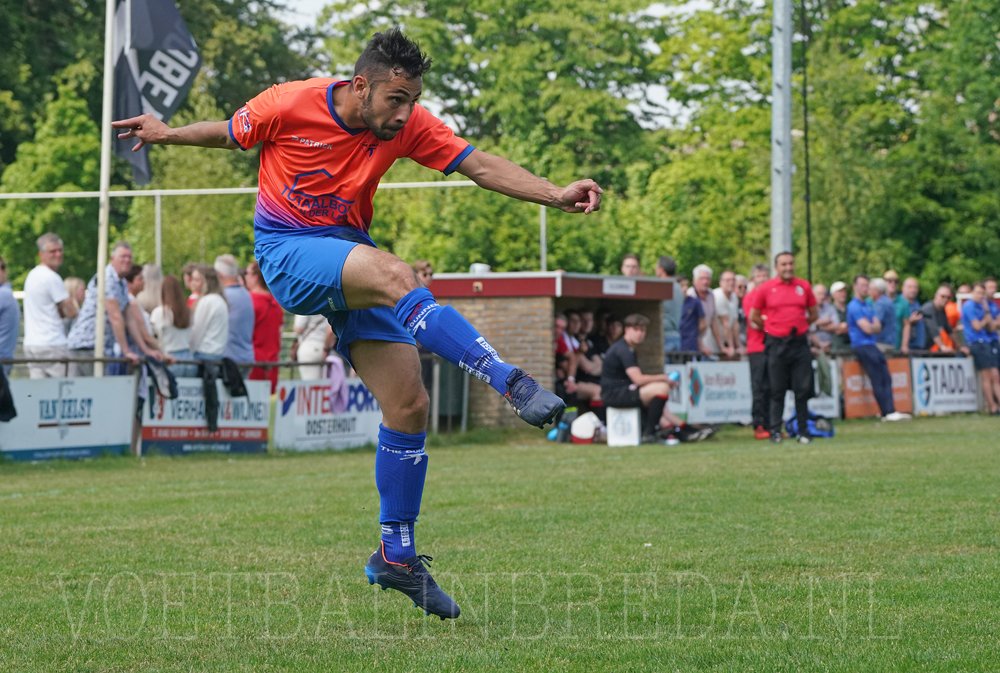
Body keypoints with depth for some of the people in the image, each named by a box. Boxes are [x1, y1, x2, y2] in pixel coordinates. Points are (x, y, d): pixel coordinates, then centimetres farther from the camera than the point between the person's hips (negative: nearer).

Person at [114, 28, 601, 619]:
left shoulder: (408, 125, -6)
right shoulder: (290, 104, -14)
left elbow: (480, 165, -10)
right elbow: (232, 133, 6)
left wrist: (556, 194, -21)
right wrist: (167, 134, 12)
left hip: (350, 250, 5)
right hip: (288, 254, -5)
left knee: (410, 406, -2)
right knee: (395, 275, -35)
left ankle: (397, 556, 10)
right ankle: (509, 381, -43)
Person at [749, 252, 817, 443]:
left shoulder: (804, 286, 5)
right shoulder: (765, 288, -1)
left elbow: (813, 314, 17)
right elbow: (754, 316, 8)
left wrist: (798, 327, 12)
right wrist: (770, 329, 11)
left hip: (800, 343, 2)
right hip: (776, 345, -2)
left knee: (803, 390, 1)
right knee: (777, 390, 2)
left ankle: (804, 432, 7)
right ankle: (775, 431, 7)